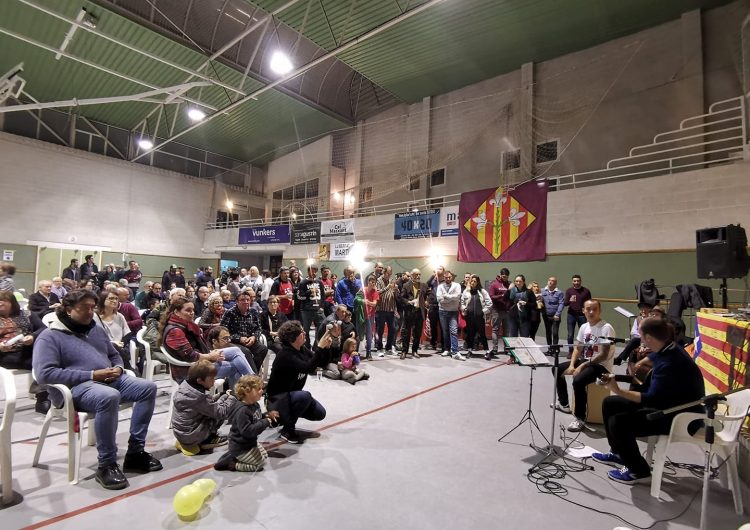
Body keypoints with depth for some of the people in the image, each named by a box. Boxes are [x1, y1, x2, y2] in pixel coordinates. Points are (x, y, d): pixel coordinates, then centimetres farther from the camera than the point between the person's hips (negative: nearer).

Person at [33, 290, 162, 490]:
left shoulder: (96, 330, 20)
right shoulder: (50, 336, -1)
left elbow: (115, 355, 29)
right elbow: (45, 373, -14)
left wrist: (118, 368, 3)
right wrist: (92, 375, -18)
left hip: (110, 380, 7)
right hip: (78, 387, -7)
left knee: (148, 387, -14)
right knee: (109, 397, -38)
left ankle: (135, 452, -8)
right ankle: (106, 465, -23)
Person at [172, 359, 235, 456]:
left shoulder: (186, 384, -2)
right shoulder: (198, 397, -28)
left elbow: (210, 403, 8)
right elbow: (220, 412, -23)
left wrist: (225, 395, 0)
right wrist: (232, 398, -12)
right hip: (190, 436, -8)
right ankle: (208, 440, 6)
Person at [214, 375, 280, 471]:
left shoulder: (255, 405, -2)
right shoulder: (242, 410, -32)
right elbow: (247, 431, -37)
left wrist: (267, 416, -6)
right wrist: (266, 422, -32)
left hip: (250, 442, 9)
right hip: (240, 447, -9)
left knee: (264, 456, 21)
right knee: (259, 463, -4)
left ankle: (235, 457, 19)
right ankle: (230, 464, 3)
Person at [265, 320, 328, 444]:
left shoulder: (303, 349, -3)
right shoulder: (285, 355, -27)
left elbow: (321, 363, -2)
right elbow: (307, 367, -39)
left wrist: (326, 348, -18)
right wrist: (320, 347, -37)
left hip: (294, 392, 8)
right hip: (278, 397, -8)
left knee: (320, 414, -2)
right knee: (305, 396, -35)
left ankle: (289, 414, 19)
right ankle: (287, 429, -11)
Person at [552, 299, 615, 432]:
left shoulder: (606, 328, -17)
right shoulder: (584, 327, 6)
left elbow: (603, 355, -21)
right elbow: (578, 349, 10)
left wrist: (581, 366, -22)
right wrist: (571, 365, -6)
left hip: (601, 365, -8)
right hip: (585, 361, 9)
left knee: (578, 381, -33)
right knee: (557, 369, 9)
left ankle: (580, 418, -17)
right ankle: (563, 403, 24)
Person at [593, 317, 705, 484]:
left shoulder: (670, 363, -32)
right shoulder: (666, 351, -3)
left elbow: (651, 399, -33)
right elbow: (653, 357, 23)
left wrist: (619, 391, -35)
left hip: (682, 417, -10)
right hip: (666, 403, 10)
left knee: (618, 422, -22)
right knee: (610, 404, 9)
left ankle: (639, 471, 1)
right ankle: (618, 453, 27)